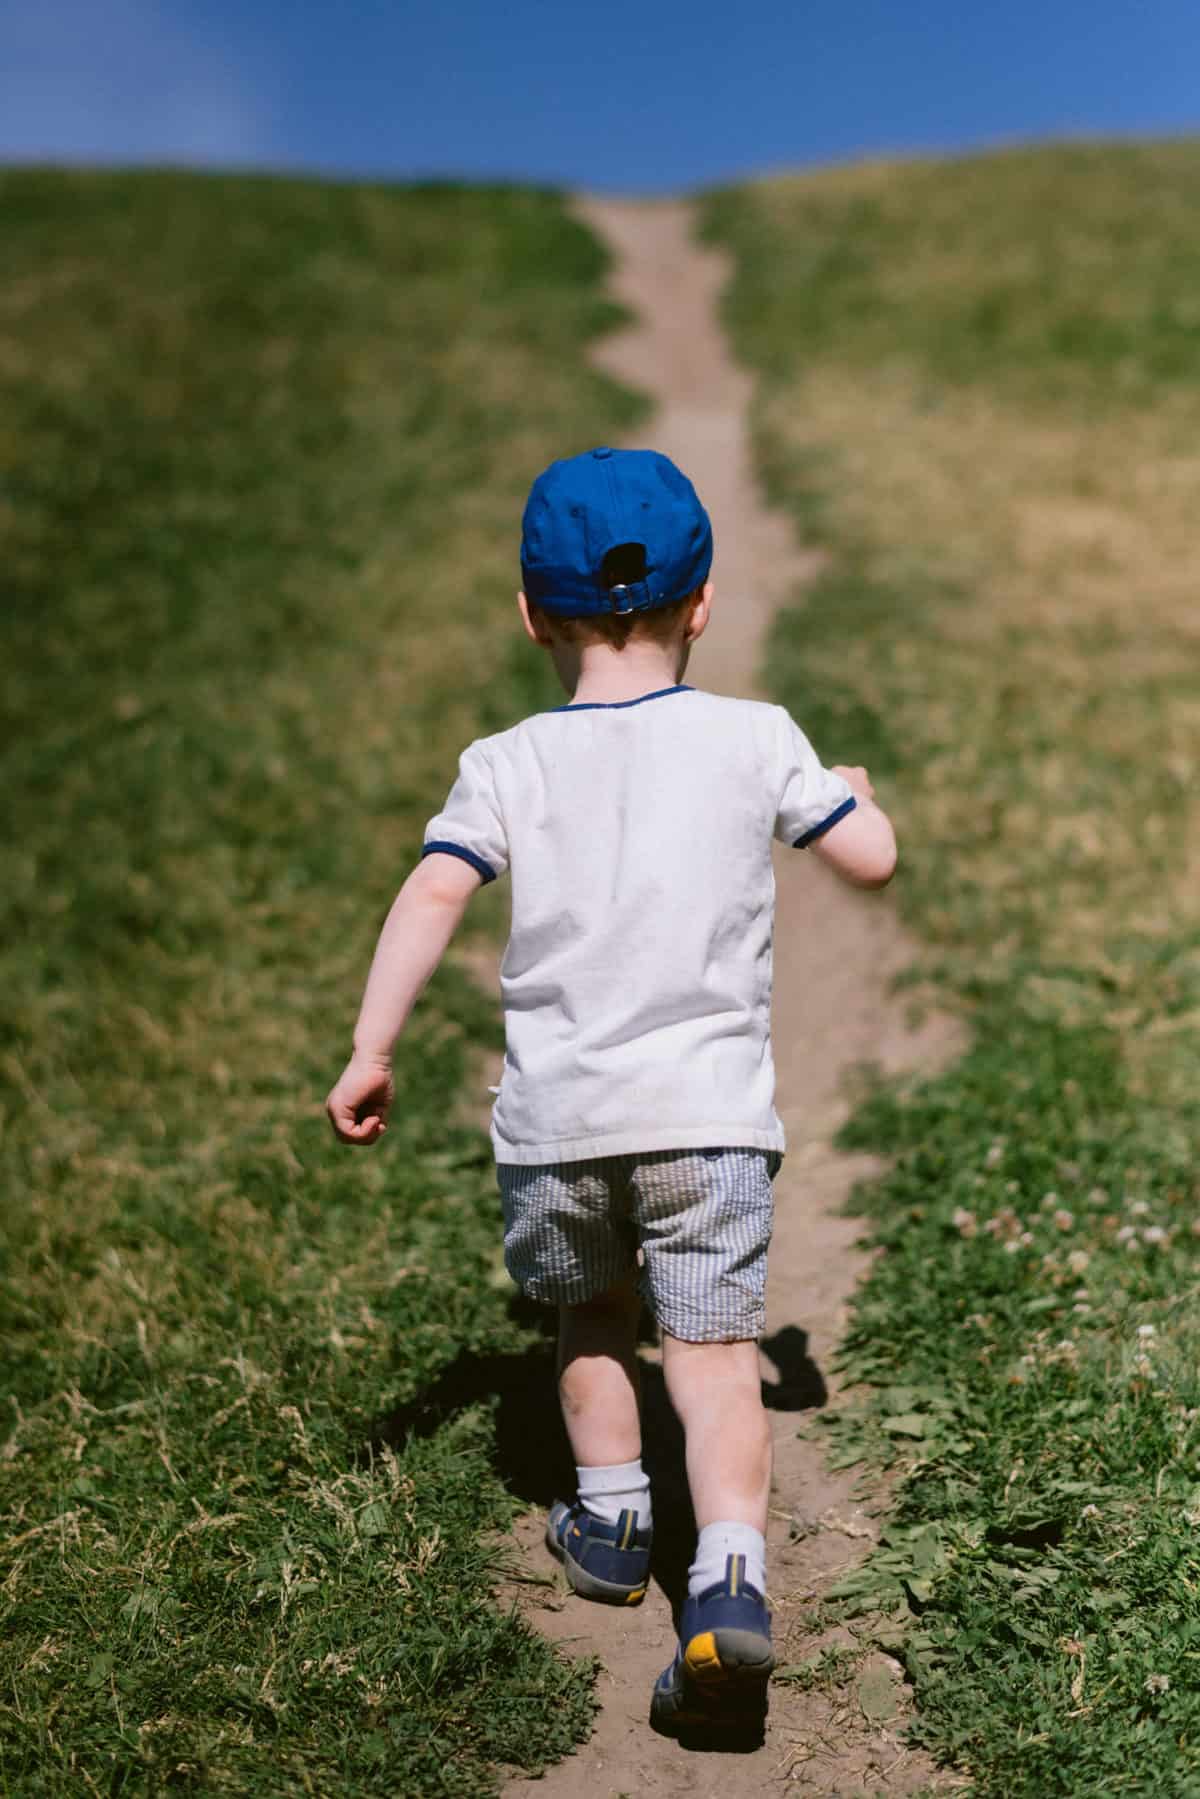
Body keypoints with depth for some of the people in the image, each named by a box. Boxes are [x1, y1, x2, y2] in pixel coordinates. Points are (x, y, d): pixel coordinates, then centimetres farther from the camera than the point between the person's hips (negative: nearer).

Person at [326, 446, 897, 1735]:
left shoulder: (506, 764, 2)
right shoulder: (755, 737, 2)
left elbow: (434, 892, -10)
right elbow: (875, 861, 5)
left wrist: (369, 1051, -9)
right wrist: (856, 792, 26)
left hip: (556, 1118, 1)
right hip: (709, 1109, -1)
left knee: (593, 1318, 25)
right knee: (714, 1350, 1)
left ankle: (611, 1520, 34)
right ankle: (730, 1579, -14)